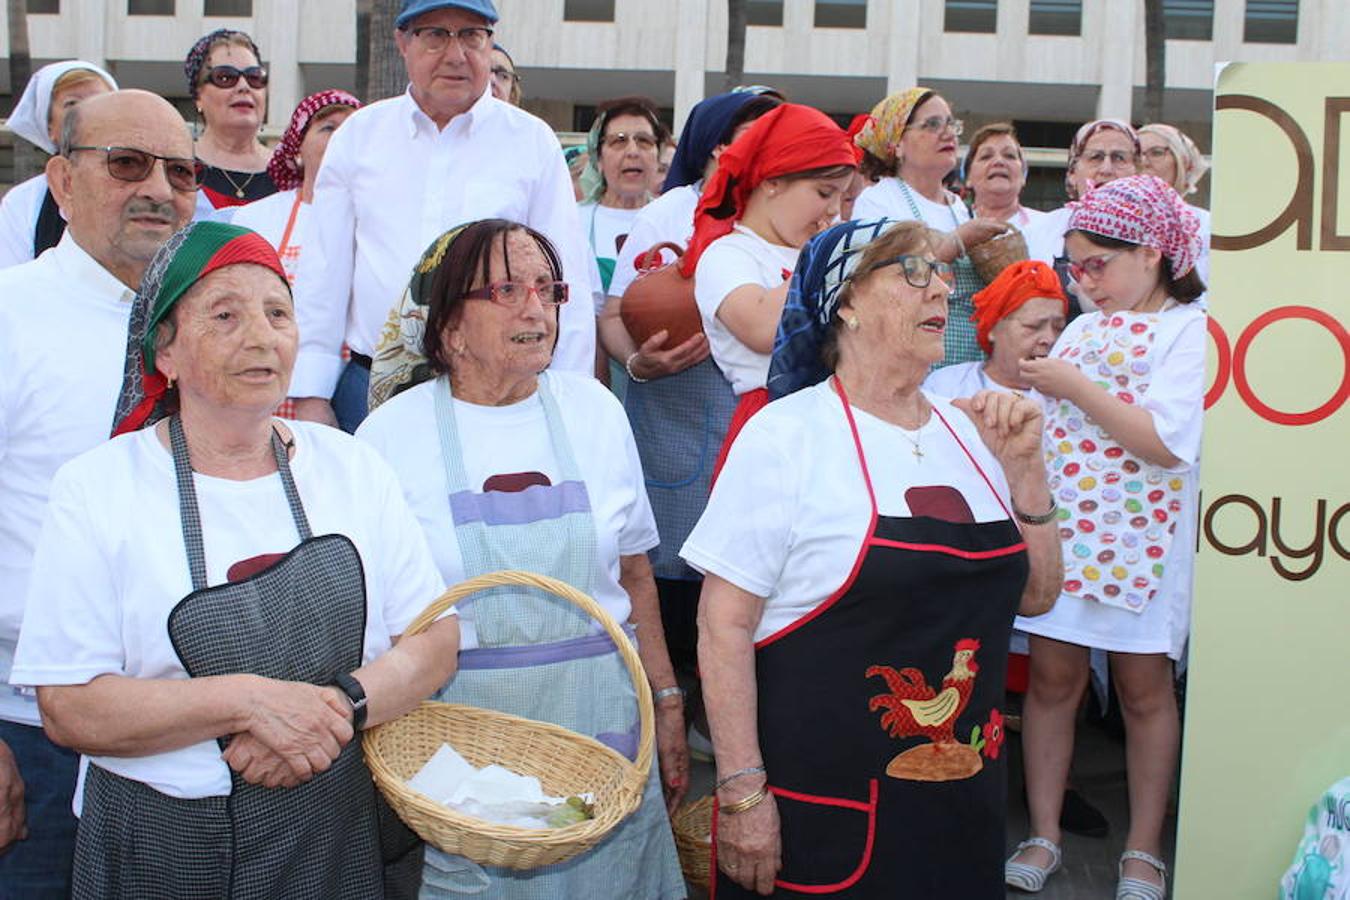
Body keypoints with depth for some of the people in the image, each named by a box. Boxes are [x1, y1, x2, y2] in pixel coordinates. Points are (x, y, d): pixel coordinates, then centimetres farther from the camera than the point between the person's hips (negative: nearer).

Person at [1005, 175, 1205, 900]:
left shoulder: (1188, 329, -7)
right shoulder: (1084, 327, 13)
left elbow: (1168, 442, -19)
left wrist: (1075, 388, -16)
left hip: (1138, 534, -5)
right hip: (1059, 526, 5)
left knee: (1144, 688, 7)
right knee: (1052, 678, 6)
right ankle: (1043, 838, 18)